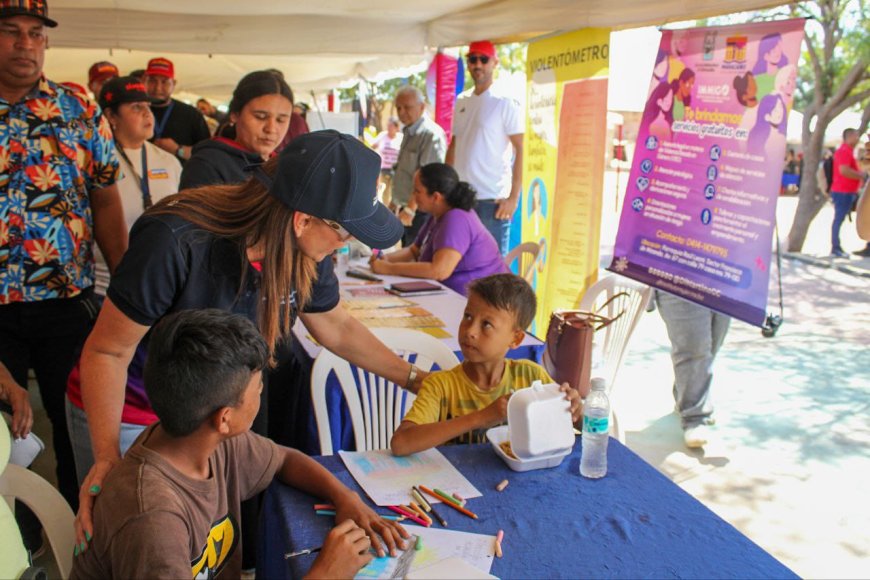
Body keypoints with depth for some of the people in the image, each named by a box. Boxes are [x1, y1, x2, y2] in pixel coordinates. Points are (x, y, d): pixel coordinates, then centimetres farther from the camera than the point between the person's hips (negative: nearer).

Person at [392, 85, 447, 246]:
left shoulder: (432, 134, -18)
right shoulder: (408, 132, 13)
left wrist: (411, 208, -25)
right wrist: (395, 200, 23)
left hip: (420, 211, -9)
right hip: (406, 208, 9)